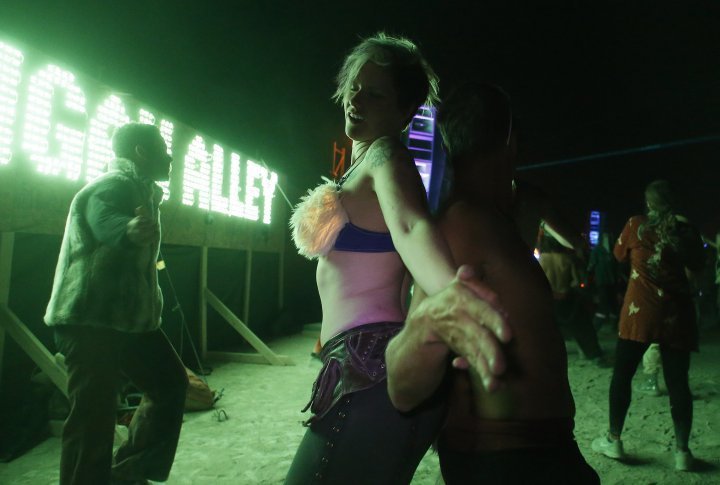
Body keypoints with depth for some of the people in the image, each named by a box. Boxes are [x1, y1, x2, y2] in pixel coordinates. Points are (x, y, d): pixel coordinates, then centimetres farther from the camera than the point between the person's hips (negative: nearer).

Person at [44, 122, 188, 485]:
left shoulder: (138, 188, 19)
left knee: (170, 383, 14)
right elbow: (104, 220, -38)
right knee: (93, 414, -9)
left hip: (128, 316, 11)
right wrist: (128, 231, -59)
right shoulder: (115, 184, -13)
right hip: (91, 319, -10)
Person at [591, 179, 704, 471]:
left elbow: (620, 254, 13)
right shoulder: (685, 228, 5)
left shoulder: (636, 225, -1)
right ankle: (682, 450, 11)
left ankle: (613, 439, 14)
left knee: (622, 375, 7)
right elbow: (697, 264, 18)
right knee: (677, 382, 7)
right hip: (676, 313, 3)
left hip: (640, 311, -2)